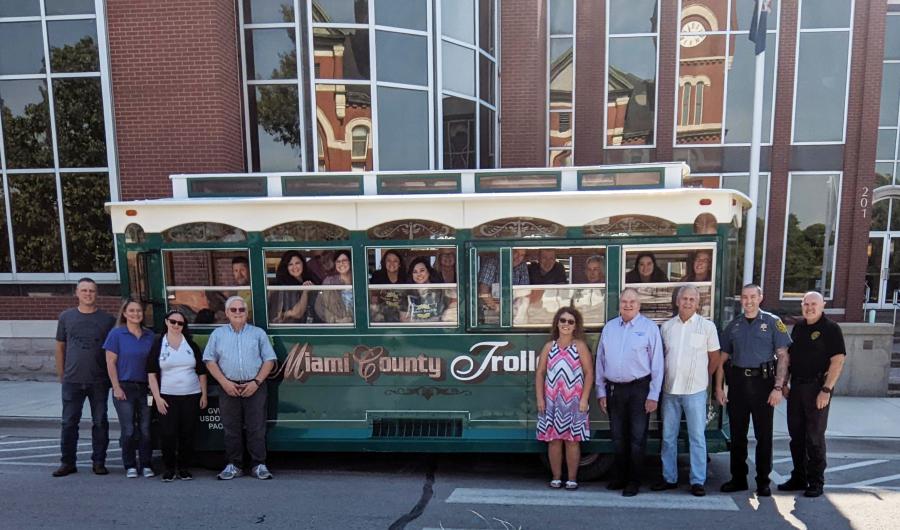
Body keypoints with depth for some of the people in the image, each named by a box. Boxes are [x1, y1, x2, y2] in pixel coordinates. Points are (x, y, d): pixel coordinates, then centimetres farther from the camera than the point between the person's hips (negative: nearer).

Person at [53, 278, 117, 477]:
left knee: (100, 422, 6)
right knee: (69, 423, 6)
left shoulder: (107, 319, 2)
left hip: (99, 381, -1)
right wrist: (61, 375, 8)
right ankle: (67, 462, 18)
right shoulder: (66, 316, 6)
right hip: (72, 381, 1)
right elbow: (60, 347, 11)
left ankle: (99, 461, 16)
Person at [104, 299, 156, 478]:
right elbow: (110, 362, -3)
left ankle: (146, 465, 13)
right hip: (125, 388, -3)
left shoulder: (149, 335, 8)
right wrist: (116, 388, -9)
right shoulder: (116, 333, -1)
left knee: (146, 428, 3)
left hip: (145, 388, 3)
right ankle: (130, 466, 15)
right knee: (128, 430, 1)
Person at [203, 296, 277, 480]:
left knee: (256, 428, -1)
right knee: (231, 429, 6)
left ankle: (259, 465, 6)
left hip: (254, 387, -1)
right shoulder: (218, 334, 11)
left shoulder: (258, 333, 8)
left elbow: (269, 360, 4)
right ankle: (233, 465, 16)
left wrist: (256, 382, -8)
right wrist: (224, 382, -6)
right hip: (229, 388, 1)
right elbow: (210, 361, 6)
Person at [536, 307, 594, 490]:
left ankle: (572, 479, 15)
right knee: (554, 439, 5)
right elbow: (540, 373, 7)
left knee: (572, 440, 3)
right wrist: (540, 398, 0)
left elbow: (589, 373, -3)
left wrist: (584, 399, -10)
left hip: (574, 401, -2)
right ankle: (556, 477, 17)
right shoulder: (549, 347, 8)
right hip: (551, 401, 2)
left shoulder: (580, 346, 1)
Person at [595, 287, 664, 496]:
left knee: (637, 438, 6)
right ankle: (620, 477, 29)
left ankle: (634, 481, 19)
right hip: (614, 389, 4)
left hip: (639, 389, -4)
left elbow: (657, 364, -5)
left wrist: (653, 395, -8)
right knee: (618, 437, 14)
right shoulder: (609, 328, 6)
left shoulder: (649, 328, -4)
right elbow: (600, 361, 8)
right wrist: (601, 392, 6)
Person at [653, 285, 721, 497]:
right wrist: (666, 379, 8)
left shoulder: (707, 326, -2)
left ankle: (698, 481, 15)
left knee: (697, 437, 4)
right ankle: (669, 478, 22)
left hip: (695, 391, -3)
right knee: (668, 437, 10)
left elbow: (715, 358, 5)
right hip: (670, 390, 3)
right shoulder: (667, 326, 6)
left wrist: (702, 379, 9)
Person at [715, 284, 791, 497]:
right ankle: (738, 478, 22)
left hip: (763, 382, -3)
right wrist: (718, 387, 5)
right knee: (737, 434, 9)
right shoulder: (733, 325, 9)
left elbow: (782, 357, -3)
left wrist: (778, 387, -12)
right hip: (737, 383, 3)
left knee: (764, 435, 5)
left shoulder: (772, 322, 0)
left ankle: (763, 481, 19)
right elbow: (723, 358, 10)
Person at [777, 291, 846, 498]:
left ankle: (816, 482, 13)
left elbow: (838, 361, -13)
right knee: (796, 435, 11)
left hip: (817, 387, -6)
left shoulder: (830, 329, -7)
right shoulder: (798, 327, 12)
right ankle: (799, 478, 22)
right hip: (796, 387, 6)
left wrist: (826, 390, -19)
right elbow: (788, 356, 16)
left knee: (815, 437, 1)